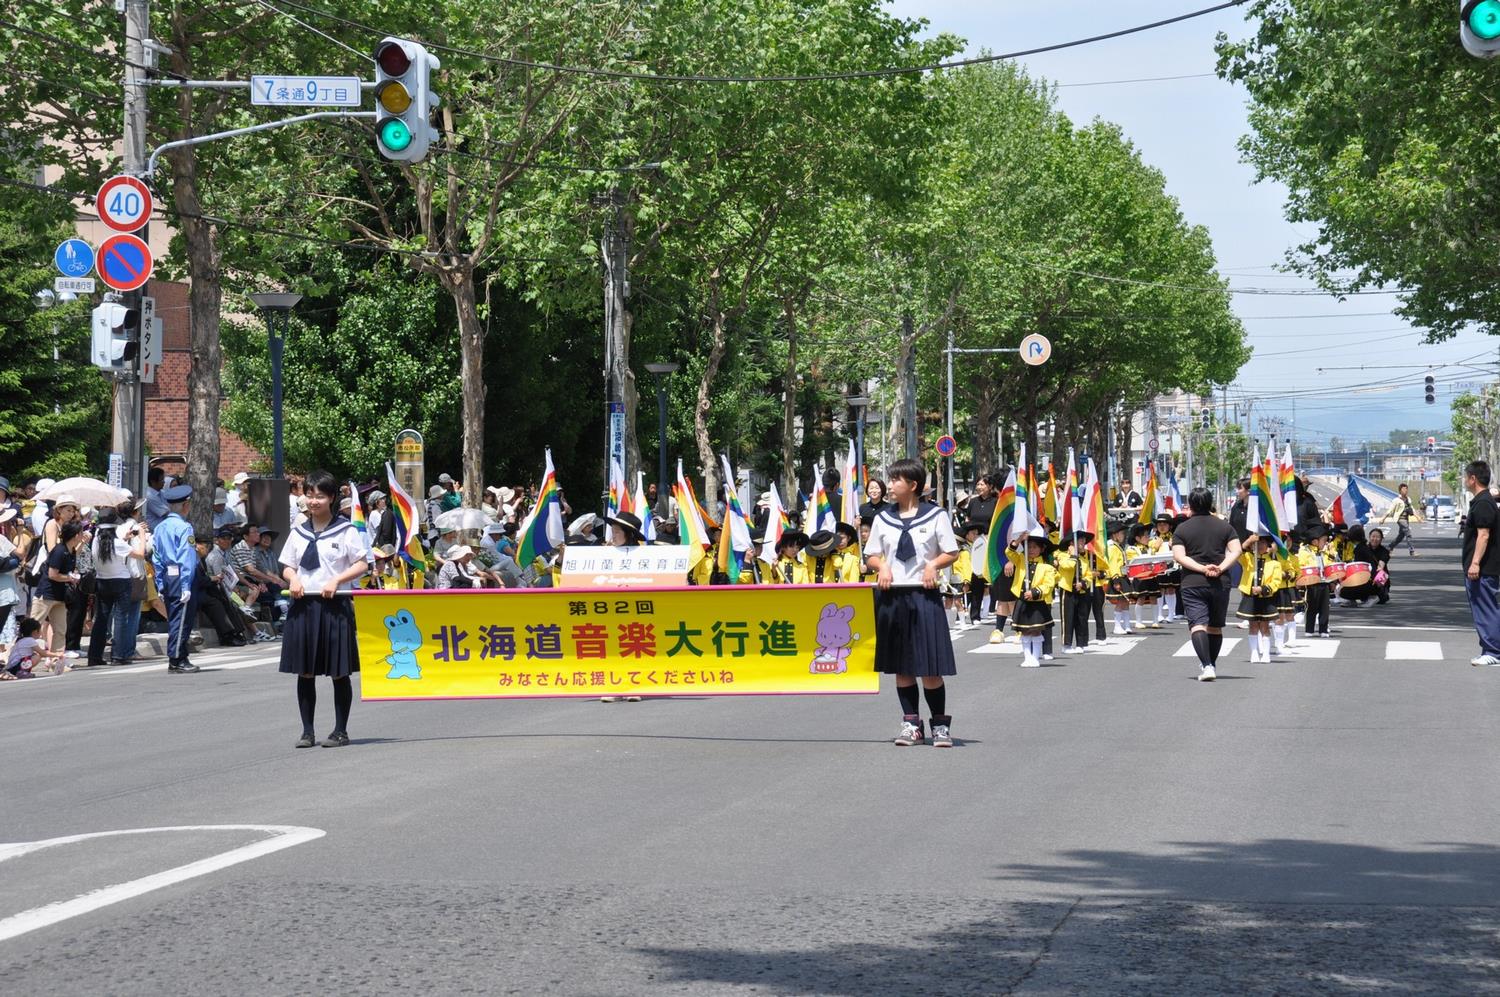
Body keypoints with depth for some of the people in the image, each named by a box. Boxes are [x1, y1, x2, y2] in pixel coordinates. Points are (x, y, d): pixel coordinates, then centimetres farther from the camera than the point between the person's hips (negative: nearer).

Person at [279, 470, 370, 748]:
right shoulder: (298, 533, 12)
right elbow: (287, 567, 18)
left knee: (339, 672, 0)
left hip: (335, 606, -4)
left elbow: (362, 564, -1)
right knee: (304, 672, 4)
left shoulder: (346, 531, 0)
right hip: (303, 605, 4)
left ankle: (340, 731, 8)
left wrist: (336, 580, -15)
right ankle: (307, 731, 10)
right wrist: (293, 578, -5)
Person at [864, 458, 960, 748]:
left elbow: (952, 553, 3)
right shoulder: (883, 519, 9)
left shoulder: (935, 516, 0)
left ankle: (940, 725, 6)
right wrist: (881, 566, -6)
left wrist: (934, 564, -14)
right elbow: (871, 556, 14)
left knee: (930, 666, -5)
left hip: (923, 595, -4)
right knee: (901, 666, 7)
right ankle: (911, 724, 14)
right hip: (892, 596, 4)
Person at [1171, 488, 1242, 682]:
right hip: (1220, 583, 3)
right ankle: (1212, 664, 31)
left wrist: (1202, 569, -15)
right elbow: (1236, 551, -2)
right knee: (1215, 626, 18)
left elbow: (1178, 556, -10)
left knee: (1197, 624, -9)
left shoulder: (1182, 529, 1)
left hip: (1192, 584, -3)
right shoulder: (1224, 526, 8)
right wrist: (1220, 568, -11)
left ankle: (1206, 666, -27)